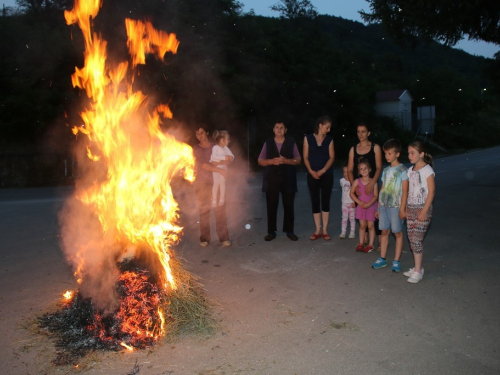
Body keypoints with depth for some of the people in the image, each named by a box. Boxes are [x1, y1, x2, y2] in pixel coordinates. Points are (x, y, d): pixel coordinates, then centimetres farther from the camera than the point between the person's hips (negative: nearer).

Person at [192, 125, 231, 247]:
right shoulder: (196, 149, 6)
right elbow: (202, 165, -7)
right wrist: (219, 170, -14)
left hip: (216, 182, 1)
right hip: (201, 184, -1)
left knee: (220, 210, -4)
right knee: (204, 211, 2)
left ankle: (223, 238, 1)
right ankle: (204, 238, 9)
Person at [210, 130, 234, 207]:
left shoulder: (226, 148, 3)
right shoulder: (215, 147, -16)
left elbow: (231, 155, 3)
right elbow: (214, 156, -32)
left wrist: (230, 157, -21)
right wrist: (224, 157, -36)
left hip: (223, 167, 5)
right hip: (216, 168, -5)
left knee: (222, 182, 4)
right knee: (216, 183, -5)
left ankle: (222, 199, 15)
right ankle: (214, 200, 5)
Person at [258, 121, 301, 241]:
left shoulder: (291, 142, 5)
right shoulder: (268, 142, 7)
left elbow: (298, 160, 4)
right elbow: (260, 161, 6)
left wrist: (286, 160, -14)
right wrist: (271, 161, -13)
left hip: (288, 178, 0)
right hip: (271, 178, 0)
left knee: (288, 205, 4)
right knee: (271, 206, 2)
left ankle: (289, 231, 14)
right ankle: (271, 231, 10)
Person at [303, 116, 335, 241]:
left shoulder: (329, 139, 5)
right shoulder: (308, 138, 3)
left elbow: (331, 157, 0)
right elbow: (305, 157, 0)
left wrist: (322, 171, -13)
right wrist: (311, 171, -13)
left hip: (327, 175, 0)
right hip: (312, 175, 0)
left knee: (325, 202, 3)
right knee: (315, 202, 3)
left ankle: (325, 230, 10)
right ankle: (318, 230, 11)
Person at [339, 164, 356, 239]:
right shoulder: (342, 180, 0)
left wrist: (354, 202, -17)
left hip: (352, 203, -3)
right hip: (344, 203, 3)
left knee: (352, 218, 5)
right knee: (344, 218, 6)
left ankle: (352, 233, 13)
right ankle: (343, 232, 10)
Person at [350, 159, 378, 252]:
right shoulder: (357, 181, -3)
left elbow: (376, 195, -10)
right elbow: (352, 193, 1)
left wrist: (368, 204, -22)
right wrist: (359, 202, -11)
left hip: (371, 206, -2)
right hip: (361, 206, 2)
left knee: (370, 226, 3)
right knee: (362, 225, 9)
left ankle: (370, 245, 13)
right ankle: (361, 243, 20)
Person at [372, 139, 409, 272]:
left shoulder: (402, 170, -8)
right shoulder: (386, 170, 11)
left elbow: (405, 191, -10)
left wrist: (402, 209, -15)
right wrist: (378, 207, 13)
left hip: (396, 207, -6)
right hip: (383, 206, 6)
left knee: (398, 233, 4)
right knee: (384, 231, 10)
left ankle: (396, 261, 12)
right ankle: (382, 258, 19)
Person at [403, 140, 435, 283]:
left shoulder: (427, 170, -9)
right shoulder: (410, 170, 10)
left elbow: (431, 191, -12)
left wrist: (424, 211, -16)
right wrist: (405, 208, 8)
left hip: (422, 208, -7)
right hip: (410, 208, 7)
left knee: (416, 240, -8)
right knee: (412, 239, 8)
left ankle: (418, 272, 1)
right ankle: (417, 268, 19)